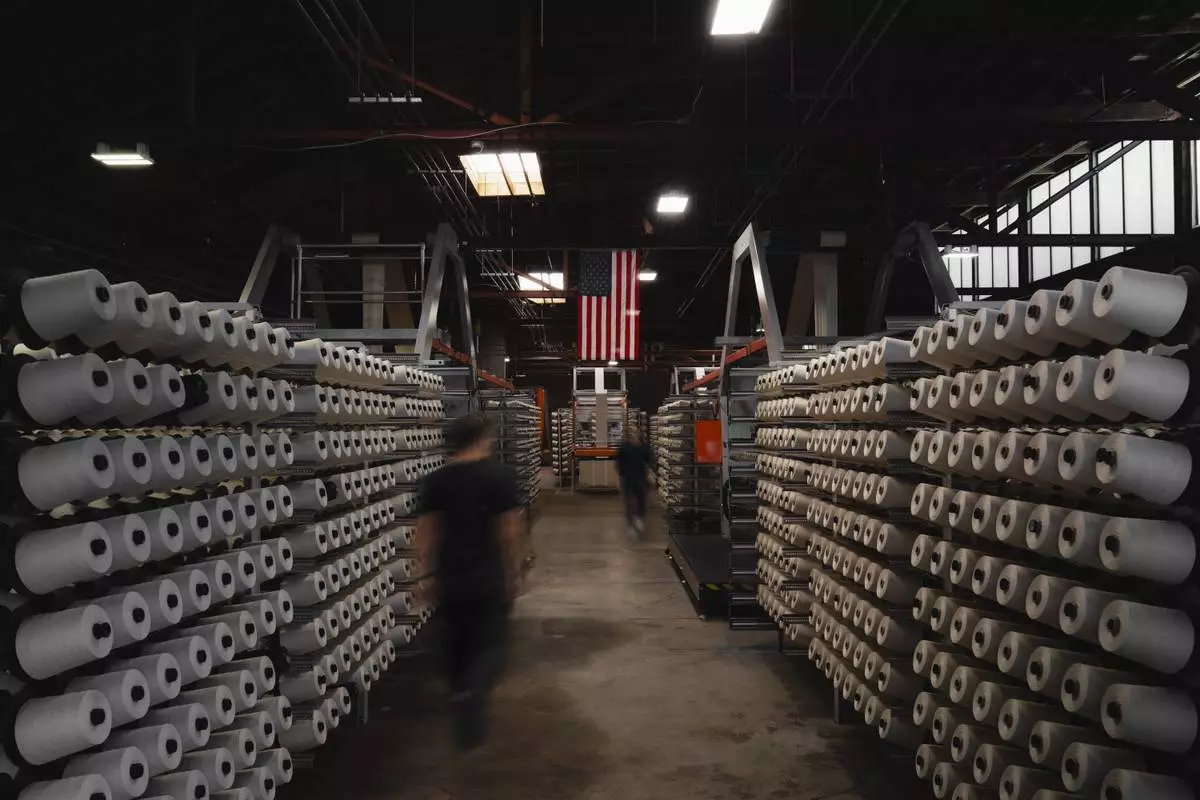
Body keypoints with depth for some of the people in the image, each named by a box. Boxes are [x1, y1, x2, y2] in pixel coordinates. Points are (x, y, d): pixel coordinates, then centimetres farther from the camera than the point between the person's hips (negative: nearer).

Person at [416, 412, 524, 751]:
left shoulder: (435, 480, 2)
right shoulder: (499, 476, -8)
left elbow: (425, 532, 1)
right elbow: (509, 531, -10)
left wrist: (431, 575, 9)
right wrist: (514, 571, 1)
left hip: (449, 579, 3)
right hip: (489, 578, -3)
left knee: (456, 647, 16)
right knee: (489, 645, 7)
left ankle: (465, 713, 28)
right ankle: (471, 693, -21)